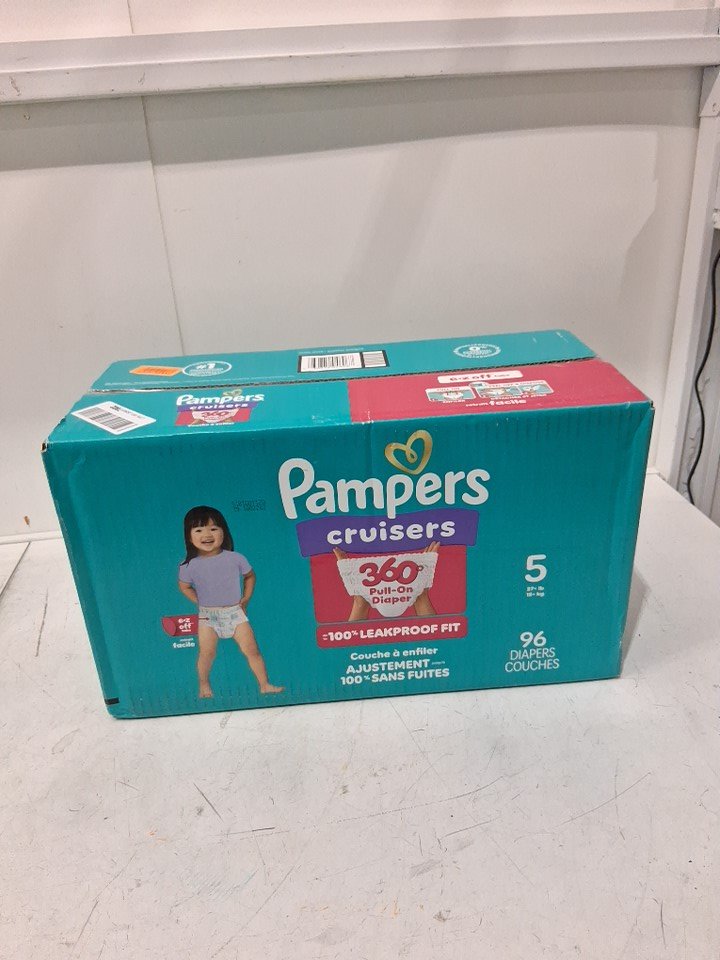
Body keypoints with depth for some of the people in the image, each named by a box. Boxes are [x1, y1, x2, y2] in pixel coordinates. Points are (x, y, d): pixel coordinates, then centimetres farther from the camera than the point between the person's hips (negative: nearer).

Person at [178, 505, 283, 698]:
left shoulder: (235, 559, -10)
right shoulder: (189, 566, -11)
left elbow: (250, 576, 9)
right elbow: (184, 586, 8)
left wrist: (245, 599, 4)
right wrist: (200, 602, 0)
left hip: (235, 612, 1)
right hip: (207, 616, 0)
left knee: (251, 650, -1)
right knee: (206, 654, -2)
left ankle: (265, 685, 11)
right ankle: (204, 686, 23)